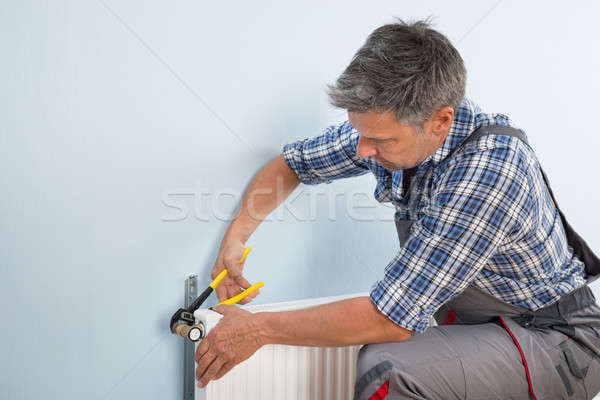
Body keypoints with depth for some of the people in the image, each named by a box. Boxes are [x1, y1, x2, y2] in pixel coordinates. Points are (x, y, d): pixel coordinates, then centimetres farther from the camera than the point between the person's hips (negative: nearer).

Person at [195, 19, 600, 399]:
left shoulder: (487, 172, -33)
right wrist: (235, 238, -3)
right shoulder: (387, 123, -9)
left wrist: (259, 329, -20)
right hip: (483, 319, 7)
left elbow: (390, 319, -30)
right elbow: (293, 162, 9)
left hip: (558, 341, -7)